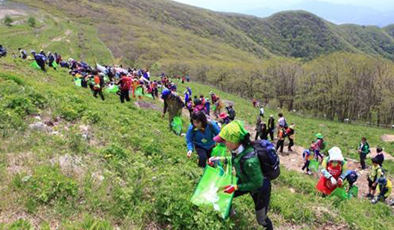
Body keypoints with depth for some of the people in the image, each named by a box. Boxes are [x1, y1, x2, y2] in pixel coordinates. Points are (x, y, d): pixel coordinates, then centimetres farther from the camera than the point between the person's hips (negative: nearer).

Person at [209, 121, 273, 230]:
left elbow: (257, 184, -29)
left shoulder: (249, 160, -44)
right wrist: (221, 159, -5)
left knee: (261, 220, 14)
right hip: (245, 181, 7)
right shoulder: (239, 149, -21)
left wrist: (235, 187, -27)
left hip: (260, 189, -6)